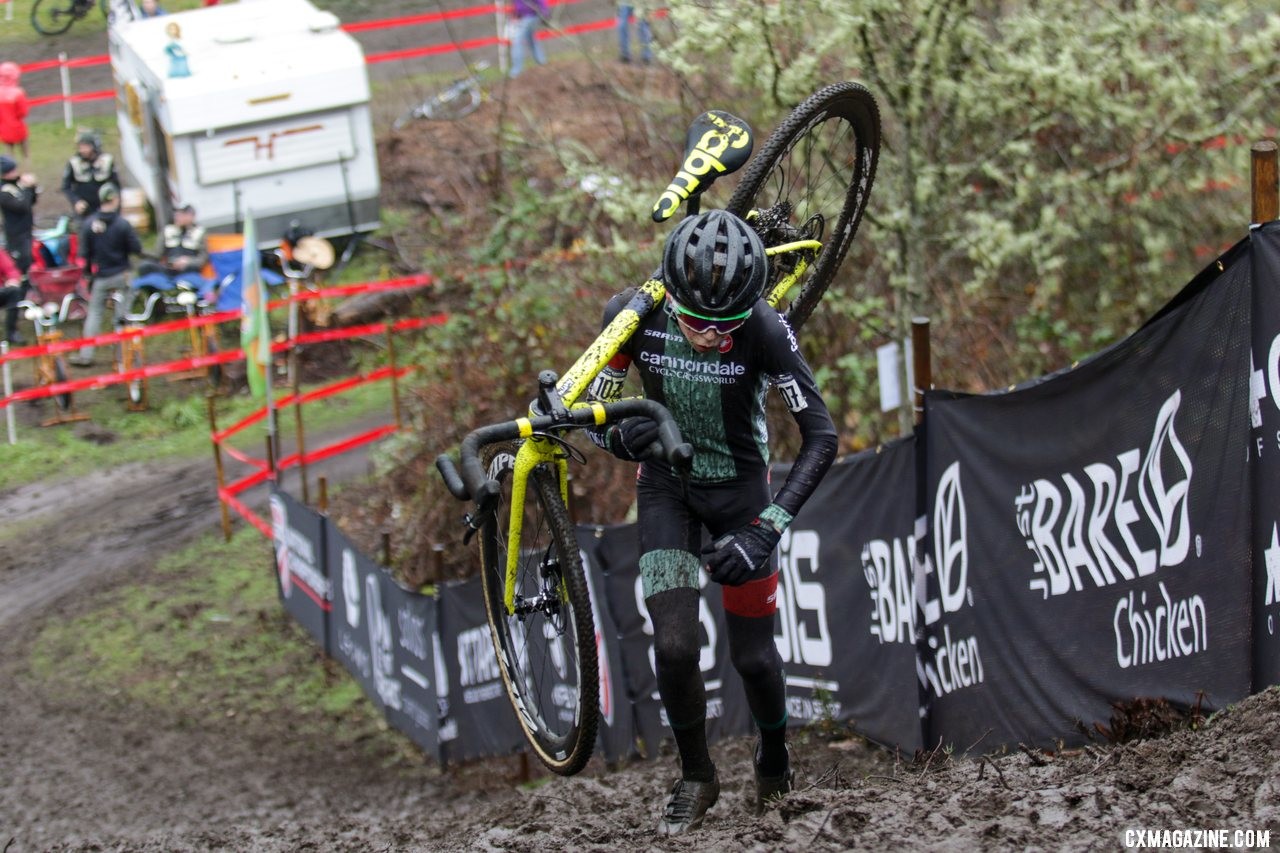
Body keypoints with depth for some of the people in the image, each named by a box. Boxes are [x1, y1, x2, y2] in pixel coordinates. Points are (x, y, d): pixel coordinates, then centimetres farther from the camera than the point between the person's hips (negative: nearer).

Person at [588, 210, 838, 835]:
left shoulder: (764, 330, -29)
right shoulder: (633, 314, -24)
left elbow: (821, 436, -28)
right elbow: (593, 408, -9)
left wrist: (767, 530, -36)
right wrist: (619, 437, -33)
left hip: (738, 485, -1)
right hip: (665, 484, 1)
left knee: (752, 654, 1)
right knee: (674, 645, -14)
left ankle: (774, 758, 34)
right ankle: (696, 777, 11)